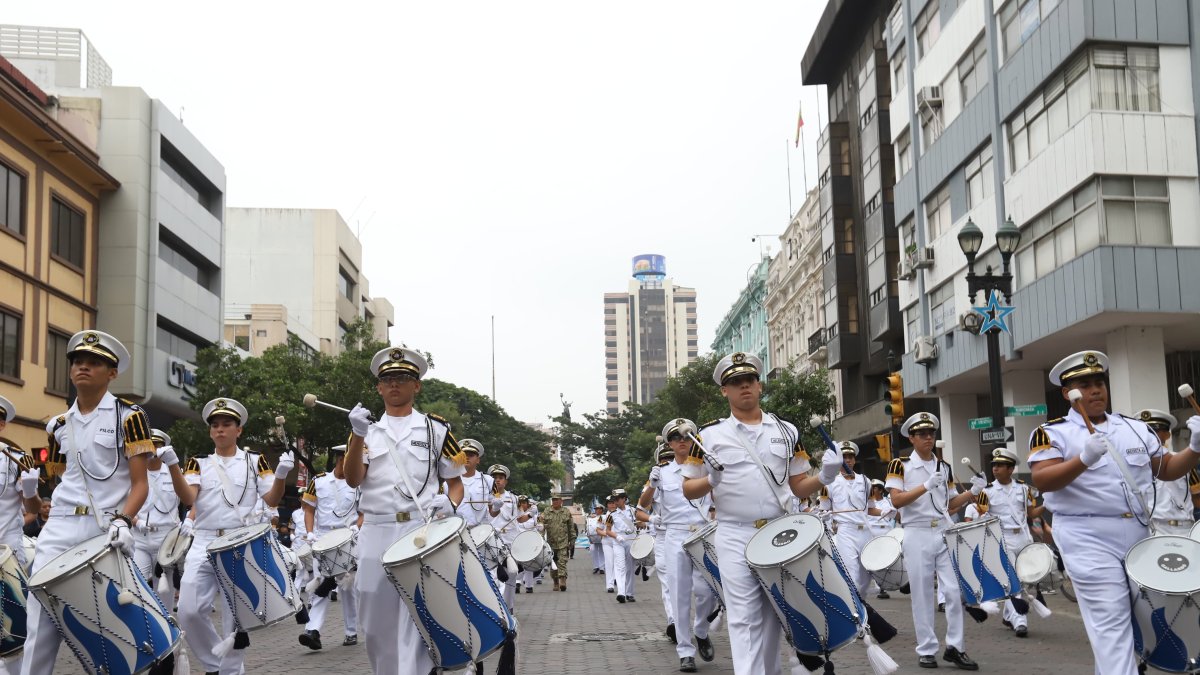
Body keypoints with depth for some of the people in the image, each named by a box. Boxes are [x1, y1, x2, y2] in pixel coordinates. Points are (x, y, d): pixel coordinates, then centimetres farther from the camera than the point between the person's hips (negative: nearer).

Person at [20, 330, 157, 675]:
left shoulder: (128, 416, 0)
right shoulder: (59, 425, 15)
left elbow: (140, 484, -5)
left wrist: (123, 521, -20)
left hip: (107, 528, -4)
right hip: (61, 527, 4)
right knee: (41, 615, -5)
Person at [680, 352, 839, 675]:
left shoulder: (786, 431, 9)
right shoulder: (709, 435, 1)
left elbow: (799, 486, 12)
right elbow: (688, 490, 3)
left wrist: (824, 477, -8)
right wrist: (711, 481, -18)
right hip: (735, 538, -3)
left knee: (773, 615, 11)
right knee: (744, 619, -6)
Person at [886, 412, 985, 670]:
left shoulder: (945, 467, 12)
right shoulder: (900, 465, -2)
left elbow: (950, 504, 15)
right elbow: (897, 500, -13)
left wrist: (972, 492, -1)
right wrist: (926, 486, -22)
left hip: (944, 533, 4)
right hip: (917, 535, -4)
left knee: (954, 591, -1)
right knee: (922, 595, 2)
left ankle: (955, 647, 8)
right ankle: (926, 649, 11)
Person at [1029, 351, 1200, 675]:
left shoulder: (1135, 428, 14)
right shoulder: (1052, 432, -3)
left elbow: (1167, 468, 17)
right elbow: (1041, 481, -16)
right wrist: (1084, 459, -31)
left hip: (1138, 533, 6)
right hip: (1089, 538, -6)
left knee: (1144, 617, 14)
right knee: (1111, 623, -9)